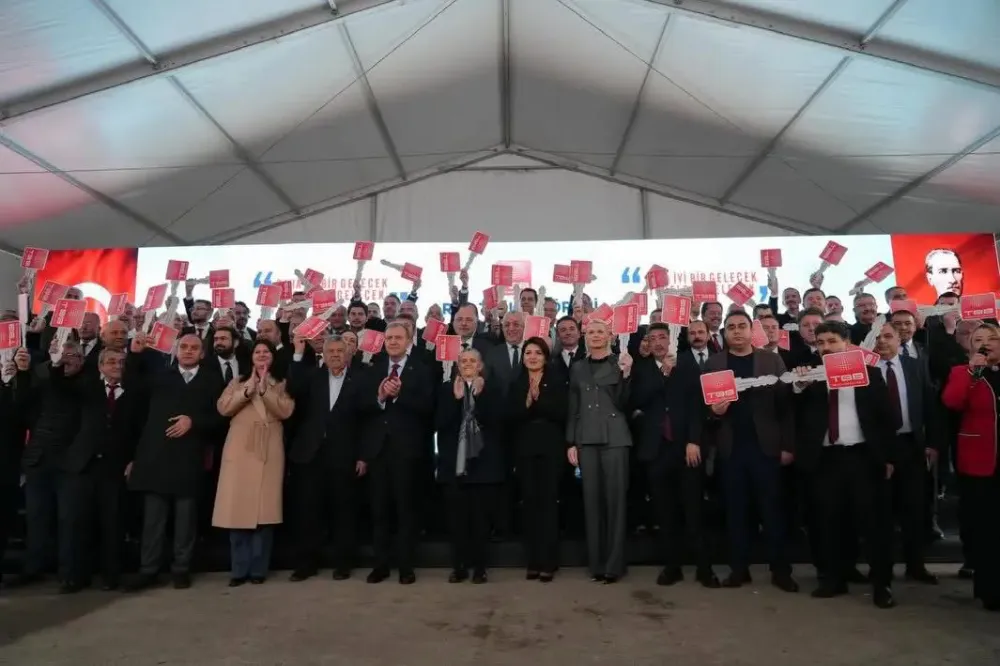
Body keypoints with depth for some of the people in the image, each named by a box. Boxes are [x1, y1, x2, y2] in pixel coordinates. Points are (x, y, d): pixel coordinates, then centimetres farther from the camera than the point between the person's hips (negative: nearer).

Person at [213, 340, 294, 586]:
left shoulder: (281, 384, 12)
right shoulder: (237, 382, 17)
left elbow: (286, 410, -5)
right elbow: (223, 408, 1)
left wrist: (264, 389, -11)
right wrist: (248, 390, -8)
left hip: (269, 452, -1)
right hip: (240, 451, 1)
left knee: (264, 509, -3)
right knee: (238, 509, -1)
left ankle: (258, 568, 8)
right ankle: (239, 569, 9)